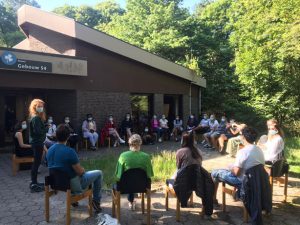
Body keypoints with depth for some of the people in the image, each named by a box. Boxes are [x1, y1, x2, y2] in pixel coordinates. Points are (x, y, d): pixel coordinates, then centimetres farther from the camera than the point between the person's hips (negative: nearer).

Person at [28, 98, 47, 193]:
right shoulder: (36, 118, -17)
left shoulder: (37, 117, 14)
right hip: (37, 142, -10)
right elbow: (38, 131, -25)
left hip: (37, 142, 10)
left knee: (36, 162, 16)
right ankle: (34, 185, -1)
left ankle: (34, 183, 25)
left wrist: (45, 127, -3)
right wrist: (46, 129, -11)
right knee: (37, 163, -6)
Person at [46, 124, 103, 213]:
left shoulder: (50, 150, -5)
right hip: (73, 185, -7)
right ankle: (96, 201, 18)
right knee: (99, 173, 11)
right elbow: (80, 171, -21)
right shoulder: (69, 151, -29)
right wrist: (83, 169, 3)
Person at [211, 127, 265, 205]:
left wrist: (231, 168, -2)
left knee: (215, 173, 6)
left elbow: (236, 172, -26)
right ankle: (238, 194, 39)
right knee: (233, 168, 33)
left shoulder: (243, 151, -25)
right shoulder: (259, 150, -3)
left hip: (243, 181, -8)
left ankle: (213, 198, 18)